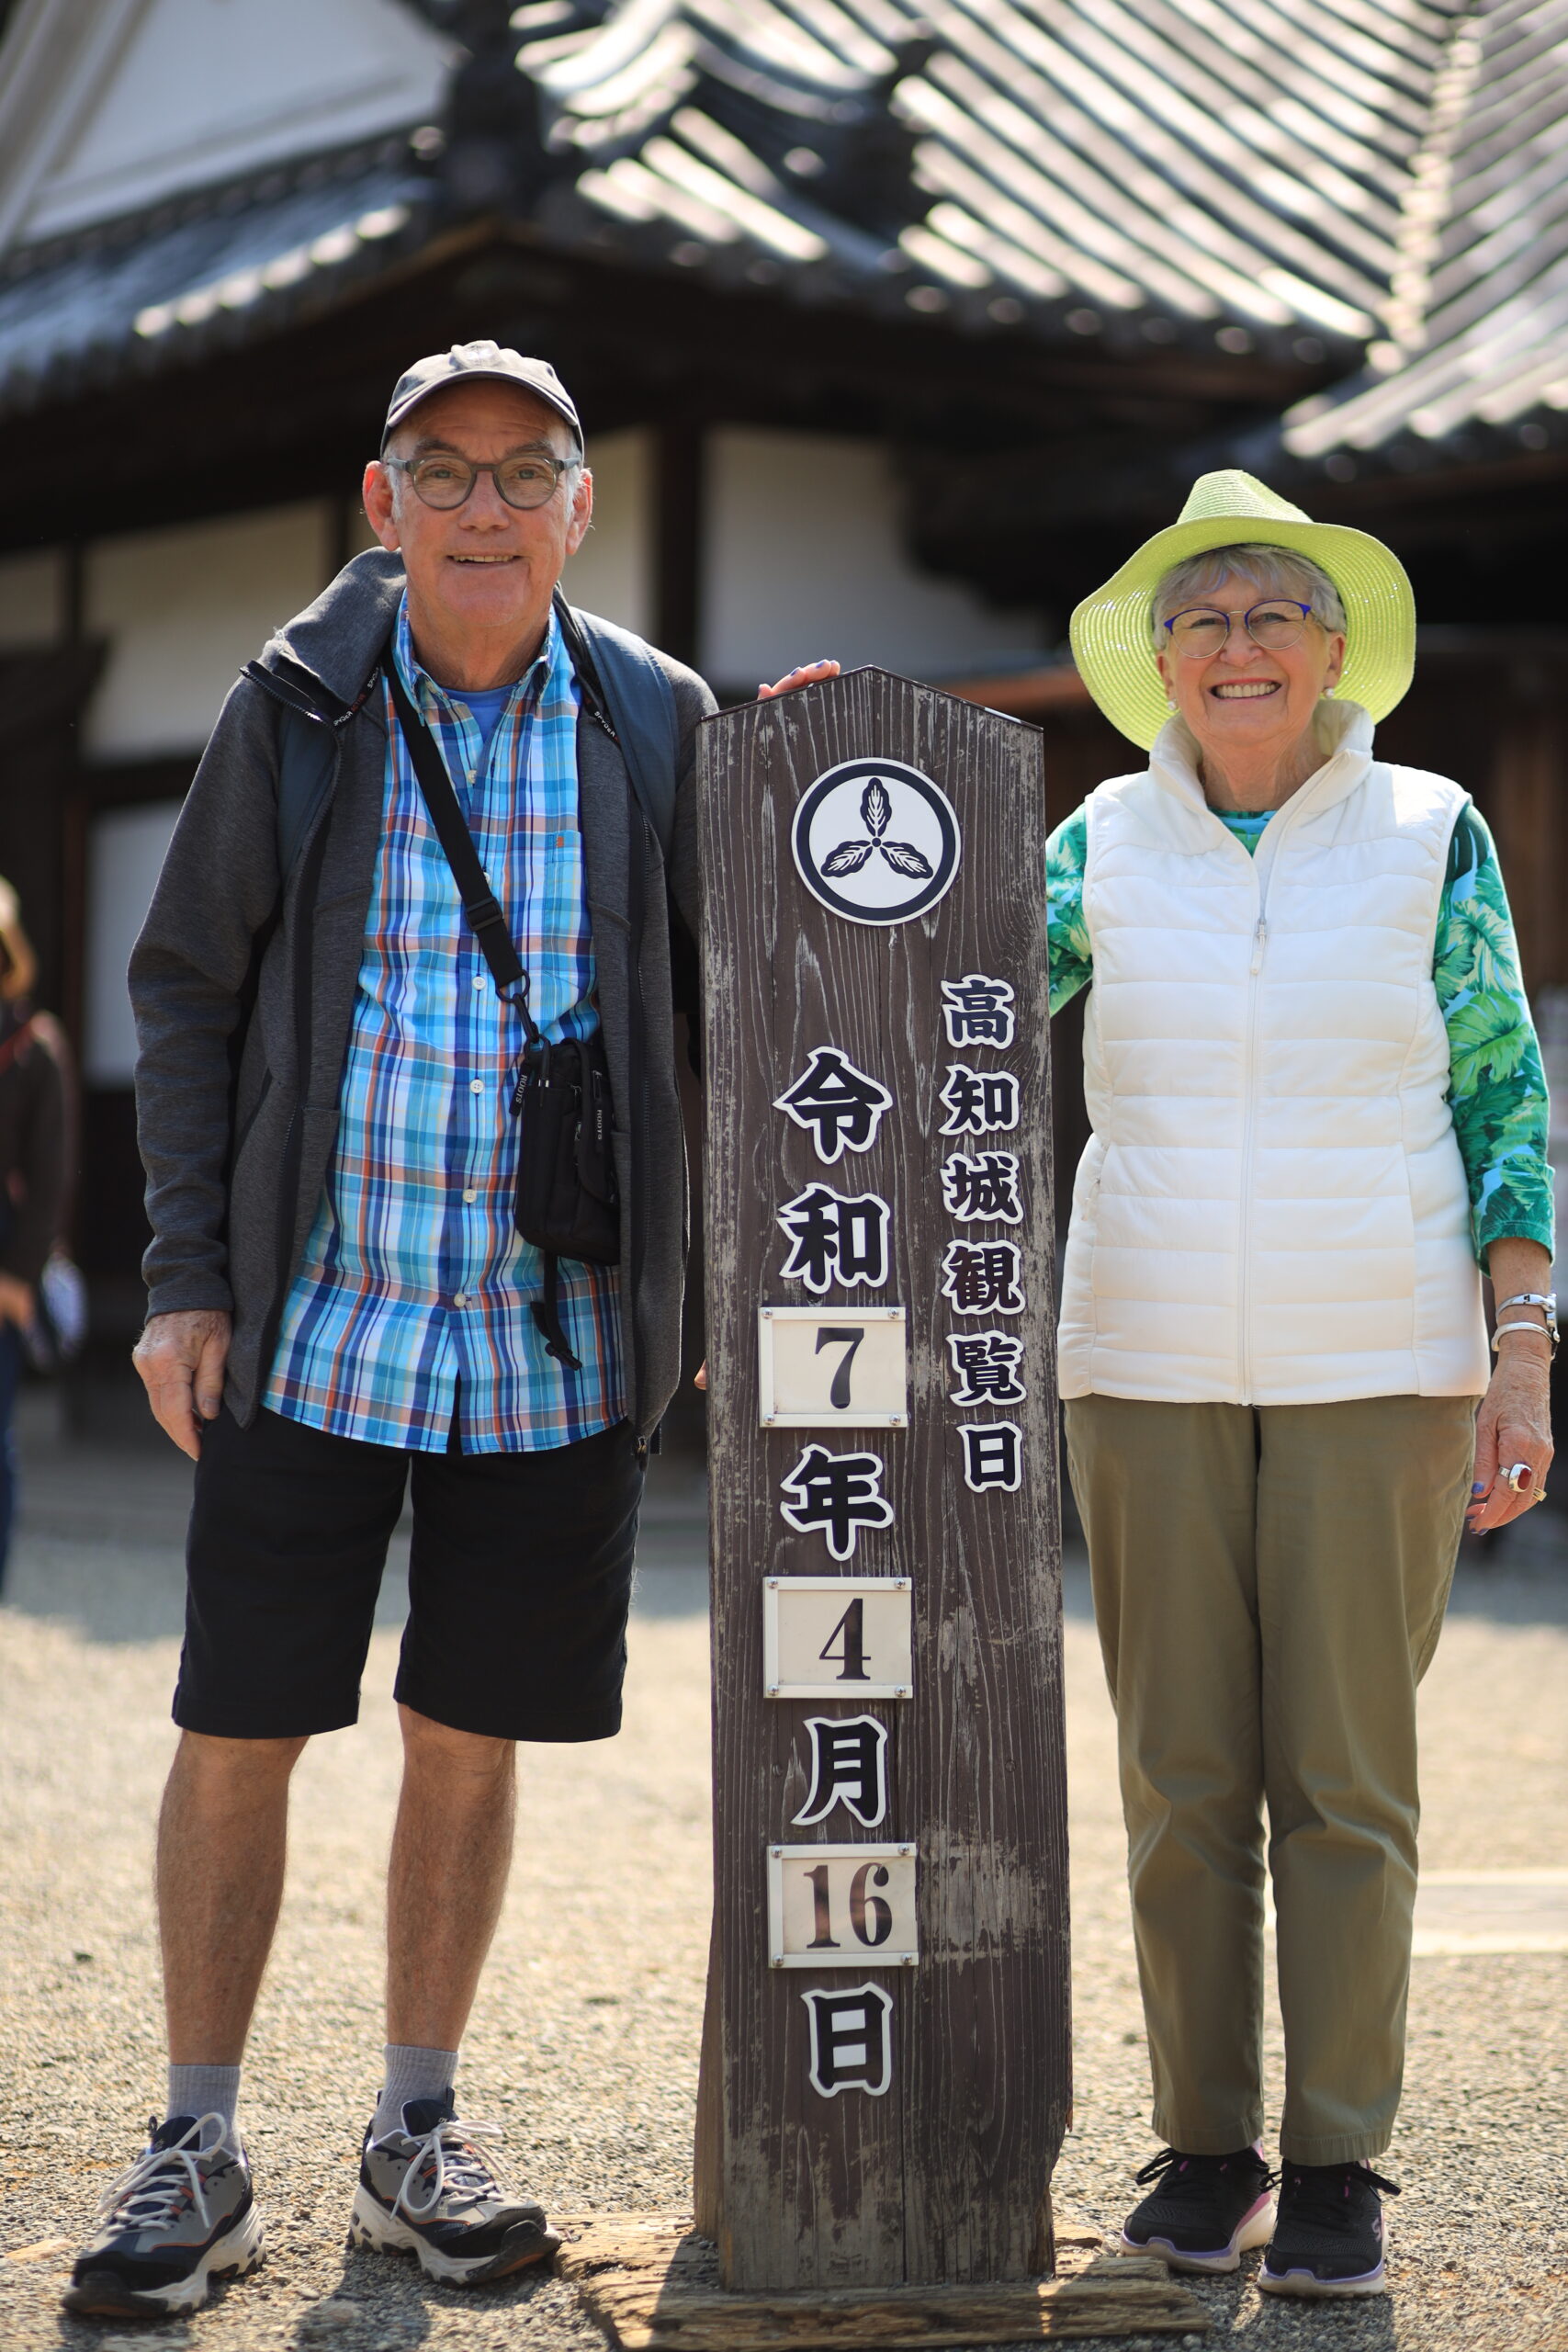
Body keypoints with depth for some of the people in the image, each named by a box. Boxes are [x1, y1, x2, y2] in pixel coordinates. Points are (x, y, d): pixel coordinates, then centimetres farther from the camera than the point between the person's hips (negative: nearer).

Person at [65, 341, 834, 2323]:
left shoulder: (654, 722, 3)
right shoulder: (297, 707, 1)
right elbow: (186, 989, 4)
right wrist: (185, 1274, -2)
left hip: (556, 1342, 1)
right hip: (314, 1324, -1)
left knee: (467, 1745, 9)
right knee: (237, 1737, 2)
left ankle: (415, 2132, 25)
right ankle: (196, 2145, 17)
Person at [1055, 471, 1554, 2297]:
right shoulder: (1108, 843, 8)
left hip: (1378, 1373, -2)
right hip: (1150, 1372, 2)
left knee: (1347, 1780, -1)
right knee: (1181, 1782, 4)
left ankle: (1337, 2163, 8)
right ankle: (1205, 2147, 15)